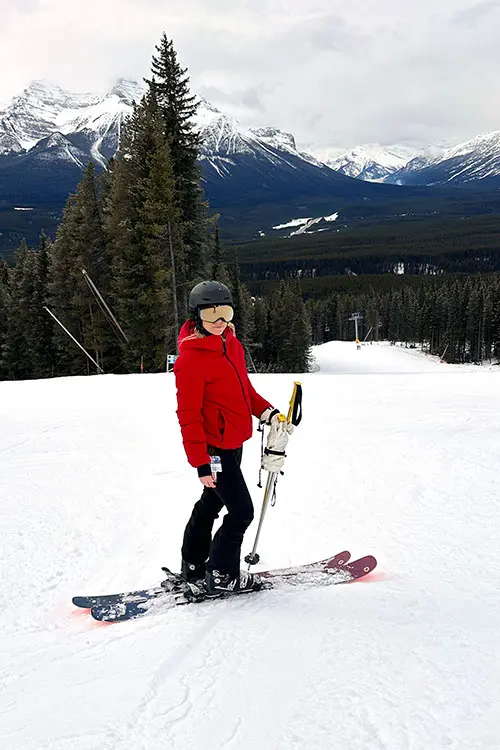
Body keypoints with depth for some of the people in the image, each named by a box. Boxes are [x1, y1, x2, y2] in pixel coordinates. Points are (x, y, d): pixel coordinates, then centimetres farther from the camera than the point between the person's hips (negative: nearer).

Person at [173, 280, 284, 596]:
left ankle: (193, 565, 36)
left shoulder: (232, 344, 5)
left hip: (234, 442, 9)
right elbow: (188, 414, -20)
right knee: (241, 511, -4)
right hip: (214, 448, -9)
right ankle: (222, 576, 13)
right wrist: (200, 461, -21)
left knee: (212, 502, 20)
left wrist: (266, 412, 3)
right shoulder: (191, 358, -21)